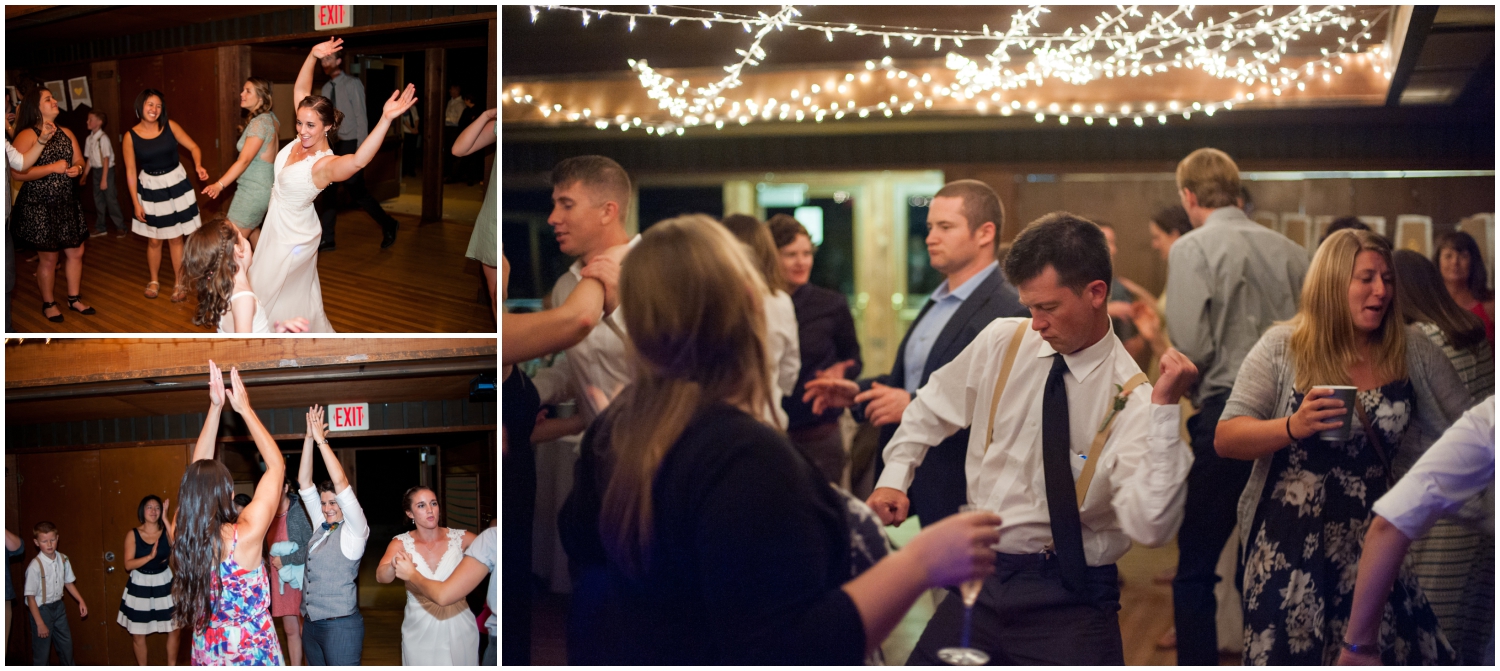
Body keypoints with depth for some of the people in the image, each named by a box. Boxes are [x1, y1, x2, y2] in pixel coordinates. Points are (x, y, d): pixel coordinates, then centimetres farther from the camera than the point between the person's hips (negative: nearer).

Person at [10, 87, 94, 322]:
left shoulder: (66, 134, 8)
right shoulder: (27, 136, -14)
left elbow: (79, 161, 15)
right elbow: (17, 173, -22)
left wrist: (78, 168, -10)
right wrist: (52, 168, -24)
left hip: (67, 203, 6)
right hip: (39, 207, -6)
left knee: (76, 252, 11)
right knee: (48, 257, 3)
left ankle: (74, 298, 27)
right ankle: (48, 304, 20)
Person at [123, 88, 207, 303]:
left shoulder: (170, 126, -9)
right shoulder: (131, 136, -10)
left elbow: (193, 147, -1)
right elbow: (131, 172, -4)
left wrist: (198, 166, -22)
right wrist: (136, 203, -5)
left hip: (175, 185, 0)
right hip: (150, 188, 0)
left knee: (175, 238, 5)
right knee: (154, 240, 8)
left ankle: (179, 283, 19)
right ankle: (154, 280, 30)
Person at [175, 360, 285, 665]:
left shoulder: (185, 536, -11)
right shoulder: (244, 537, -24)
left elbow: (197, 471, 1)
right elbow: (277, 465, -16)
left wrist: (215, 407, -1)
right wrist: (244, 409, -9)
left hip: (207, 652, 5)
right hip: (252, 651, -5)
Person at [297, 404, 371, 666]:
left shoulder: (354, 530, -6)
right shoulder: (321, 526, 13)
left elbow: (341, 484, -17)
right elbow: (304, 483, 10)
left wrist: (322, 440, -14)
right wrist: (309, 441, 1)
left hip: (340, 625, -7)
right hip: (312, 624, 7)